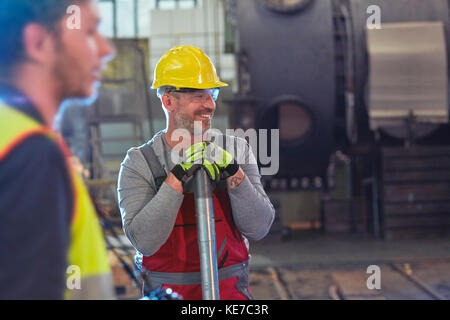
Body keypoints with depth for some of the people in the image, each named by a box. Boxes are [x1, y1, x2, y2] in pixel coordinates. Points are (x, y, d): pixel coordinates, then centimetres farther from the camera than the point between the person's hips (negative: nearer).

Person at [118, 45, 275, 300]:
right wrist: (178, 177, -17)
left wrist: (234, 174, -14)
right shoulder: (139, 163, -1)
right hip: (168, 291, -2)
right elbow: (144, 241, -13)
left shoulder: (237, 151, 7)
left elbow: (258, 229, -1)